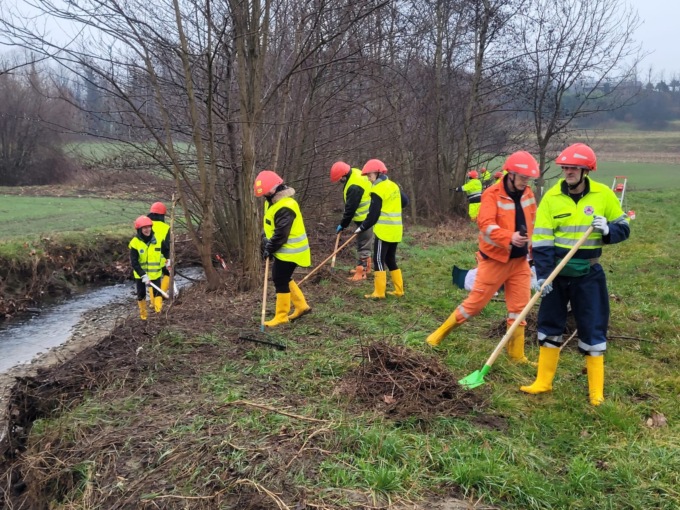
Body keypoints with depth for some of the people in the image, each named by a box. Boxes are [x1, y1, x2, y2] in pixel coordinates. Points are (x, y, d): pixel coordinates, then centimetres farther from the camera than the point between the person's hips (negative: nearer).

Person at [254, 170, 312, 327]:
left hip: (290, 251, -10)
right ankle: (302, 306, 27)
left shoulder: (285, 207, -26)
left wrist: (269, 249, -15)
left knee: (281, 281, -2)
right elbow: (269, 226, 15)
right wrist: (265, 241, 3)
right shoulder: (273, 202, 7)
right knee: (283, 278, 17)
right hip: (284, 250, 10)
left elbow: (281, 234, -25)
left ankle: (281, 316, 9)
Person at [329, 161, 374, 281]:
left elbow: (350, 208, -22)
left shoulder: (354, 186, -29)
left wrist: (343, 224, -12)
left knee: (362, 245, -6)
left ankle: (361, 273, -2)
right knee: (364, 243, 20)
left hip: (366, 218, -11)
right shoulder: (354, 173, 3)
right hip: (366, 217, 11)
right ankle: (366, 267, 31)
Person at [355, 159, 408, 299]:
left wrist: (362, 228, -3)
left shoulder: (378, 190, -13)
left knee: (379, 260, -2)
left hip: (384, 230, -8)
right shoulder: (393, 185, 11)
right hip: (396, 229, 8)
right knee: (390, 260, 15)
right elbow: (405, 202, 22)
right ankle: (399, 290, 17)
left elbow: (373, 215, -14)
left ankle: (379, 292, 0)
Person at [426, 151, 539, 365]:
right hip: (494, 260, -5)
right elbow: (486, 225, -29)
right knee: (474, 303, 0)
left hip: (520, 261, 6)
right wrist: (510, 237, -43)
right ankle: (439, 334, 17)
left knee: (519, 309, 7)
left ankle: (517, 356, 18)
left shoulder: (528, 195, 5)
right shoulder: (492, 194, -15)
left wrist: (531, 248, 15)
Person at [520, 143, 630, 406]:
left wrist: (607, 230, -20)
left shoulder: (604, 195, -7)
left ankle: (596, 391, 15)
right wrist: (542, 274, -18)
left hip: (588, 274, -1)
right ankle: (544, 382, 23)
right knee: (549, 325, 9)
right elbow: (541, 239, -10)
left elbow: (623, 227, 2)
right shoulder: (551, 197, -7)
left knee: (593, 330, 3)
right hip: (557, 272, 1)